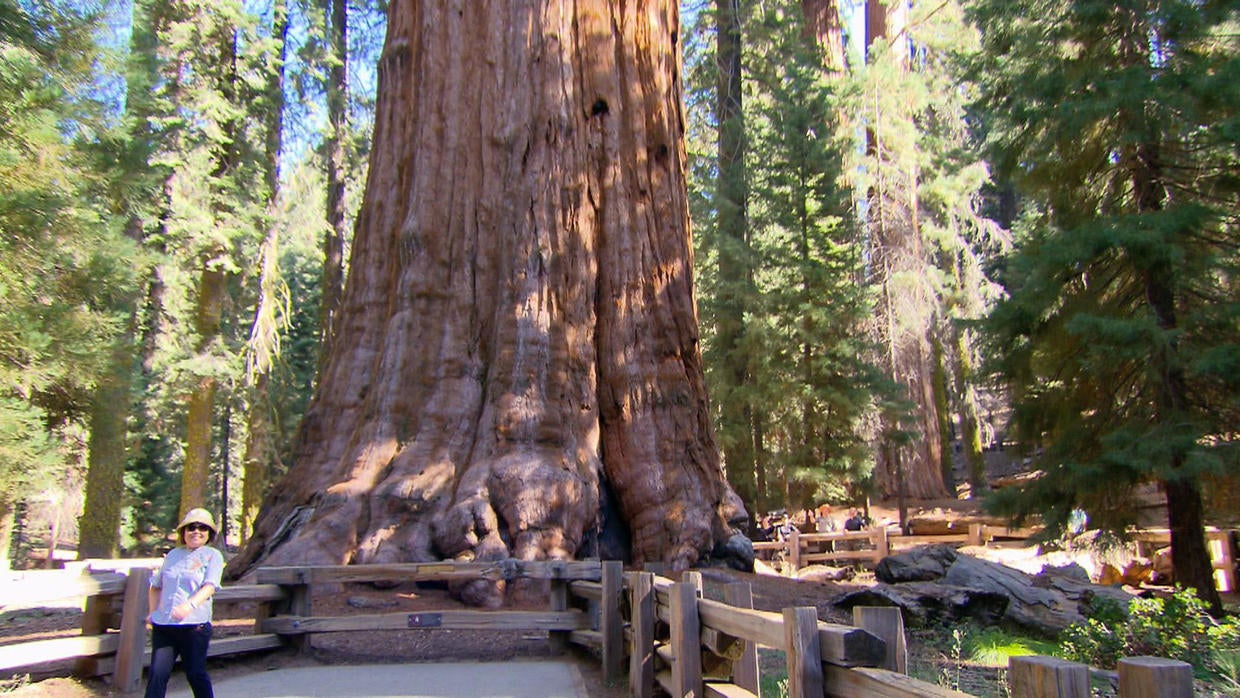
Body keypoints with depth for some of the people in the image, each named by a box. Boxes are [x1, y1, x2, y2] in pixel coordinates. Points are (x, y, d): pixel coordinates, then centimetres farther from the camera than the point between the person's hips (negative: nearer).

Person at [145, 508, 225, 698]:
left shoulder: (212, 556, 1)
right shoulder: (173, 554, 14)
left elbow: (209, 587, -13)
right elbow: (156, 585, 23)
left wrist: (190, 605, -31)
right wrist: (153, 612, 9)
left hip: (195, 625, -4)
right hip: (163, 625, 4)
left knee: (196, 674, 5)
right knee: (157, 673, -3)